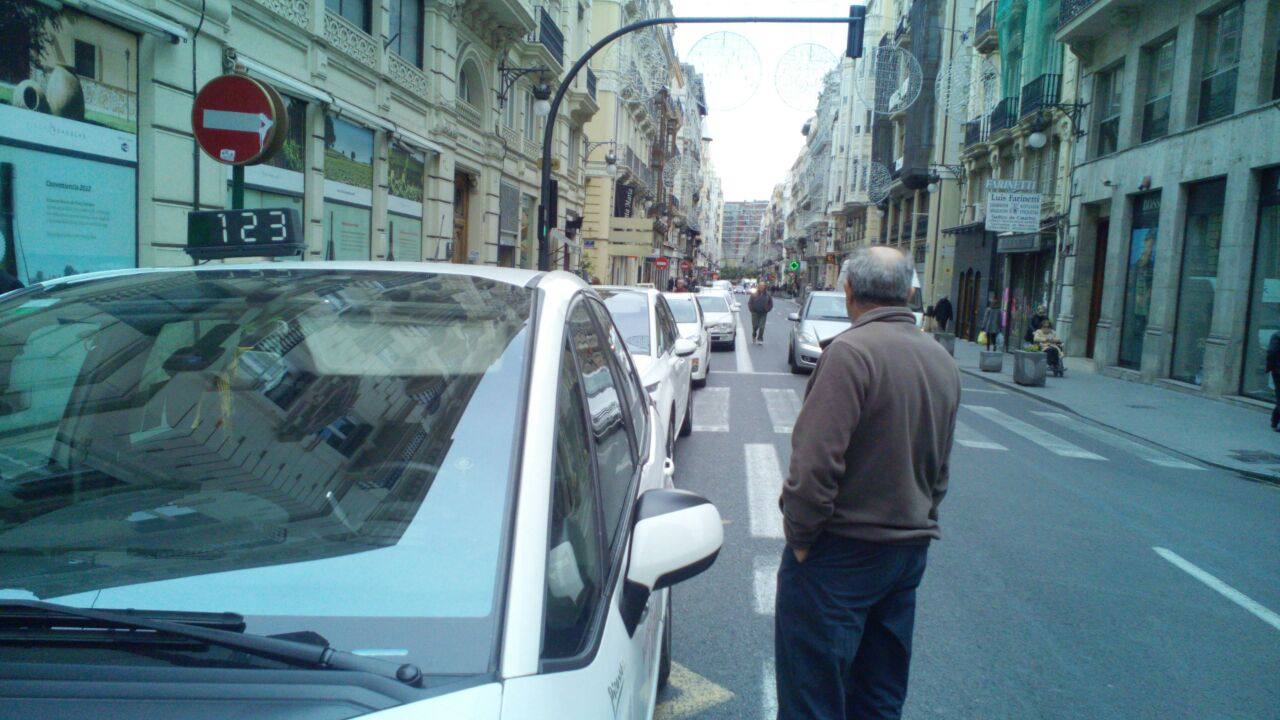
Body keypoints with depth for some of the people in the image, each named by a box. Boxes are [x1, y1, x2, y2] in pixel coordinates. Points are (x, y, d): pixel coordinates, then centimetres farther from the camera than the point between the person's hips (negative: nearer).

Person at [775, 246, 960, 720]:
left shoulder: (851, 351, -19)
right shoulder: (941, 360, 8)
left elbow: (816, 459, -25)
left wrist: (800, 534, -13)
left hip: (842, 552, -8)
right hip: (912, 549, 8)